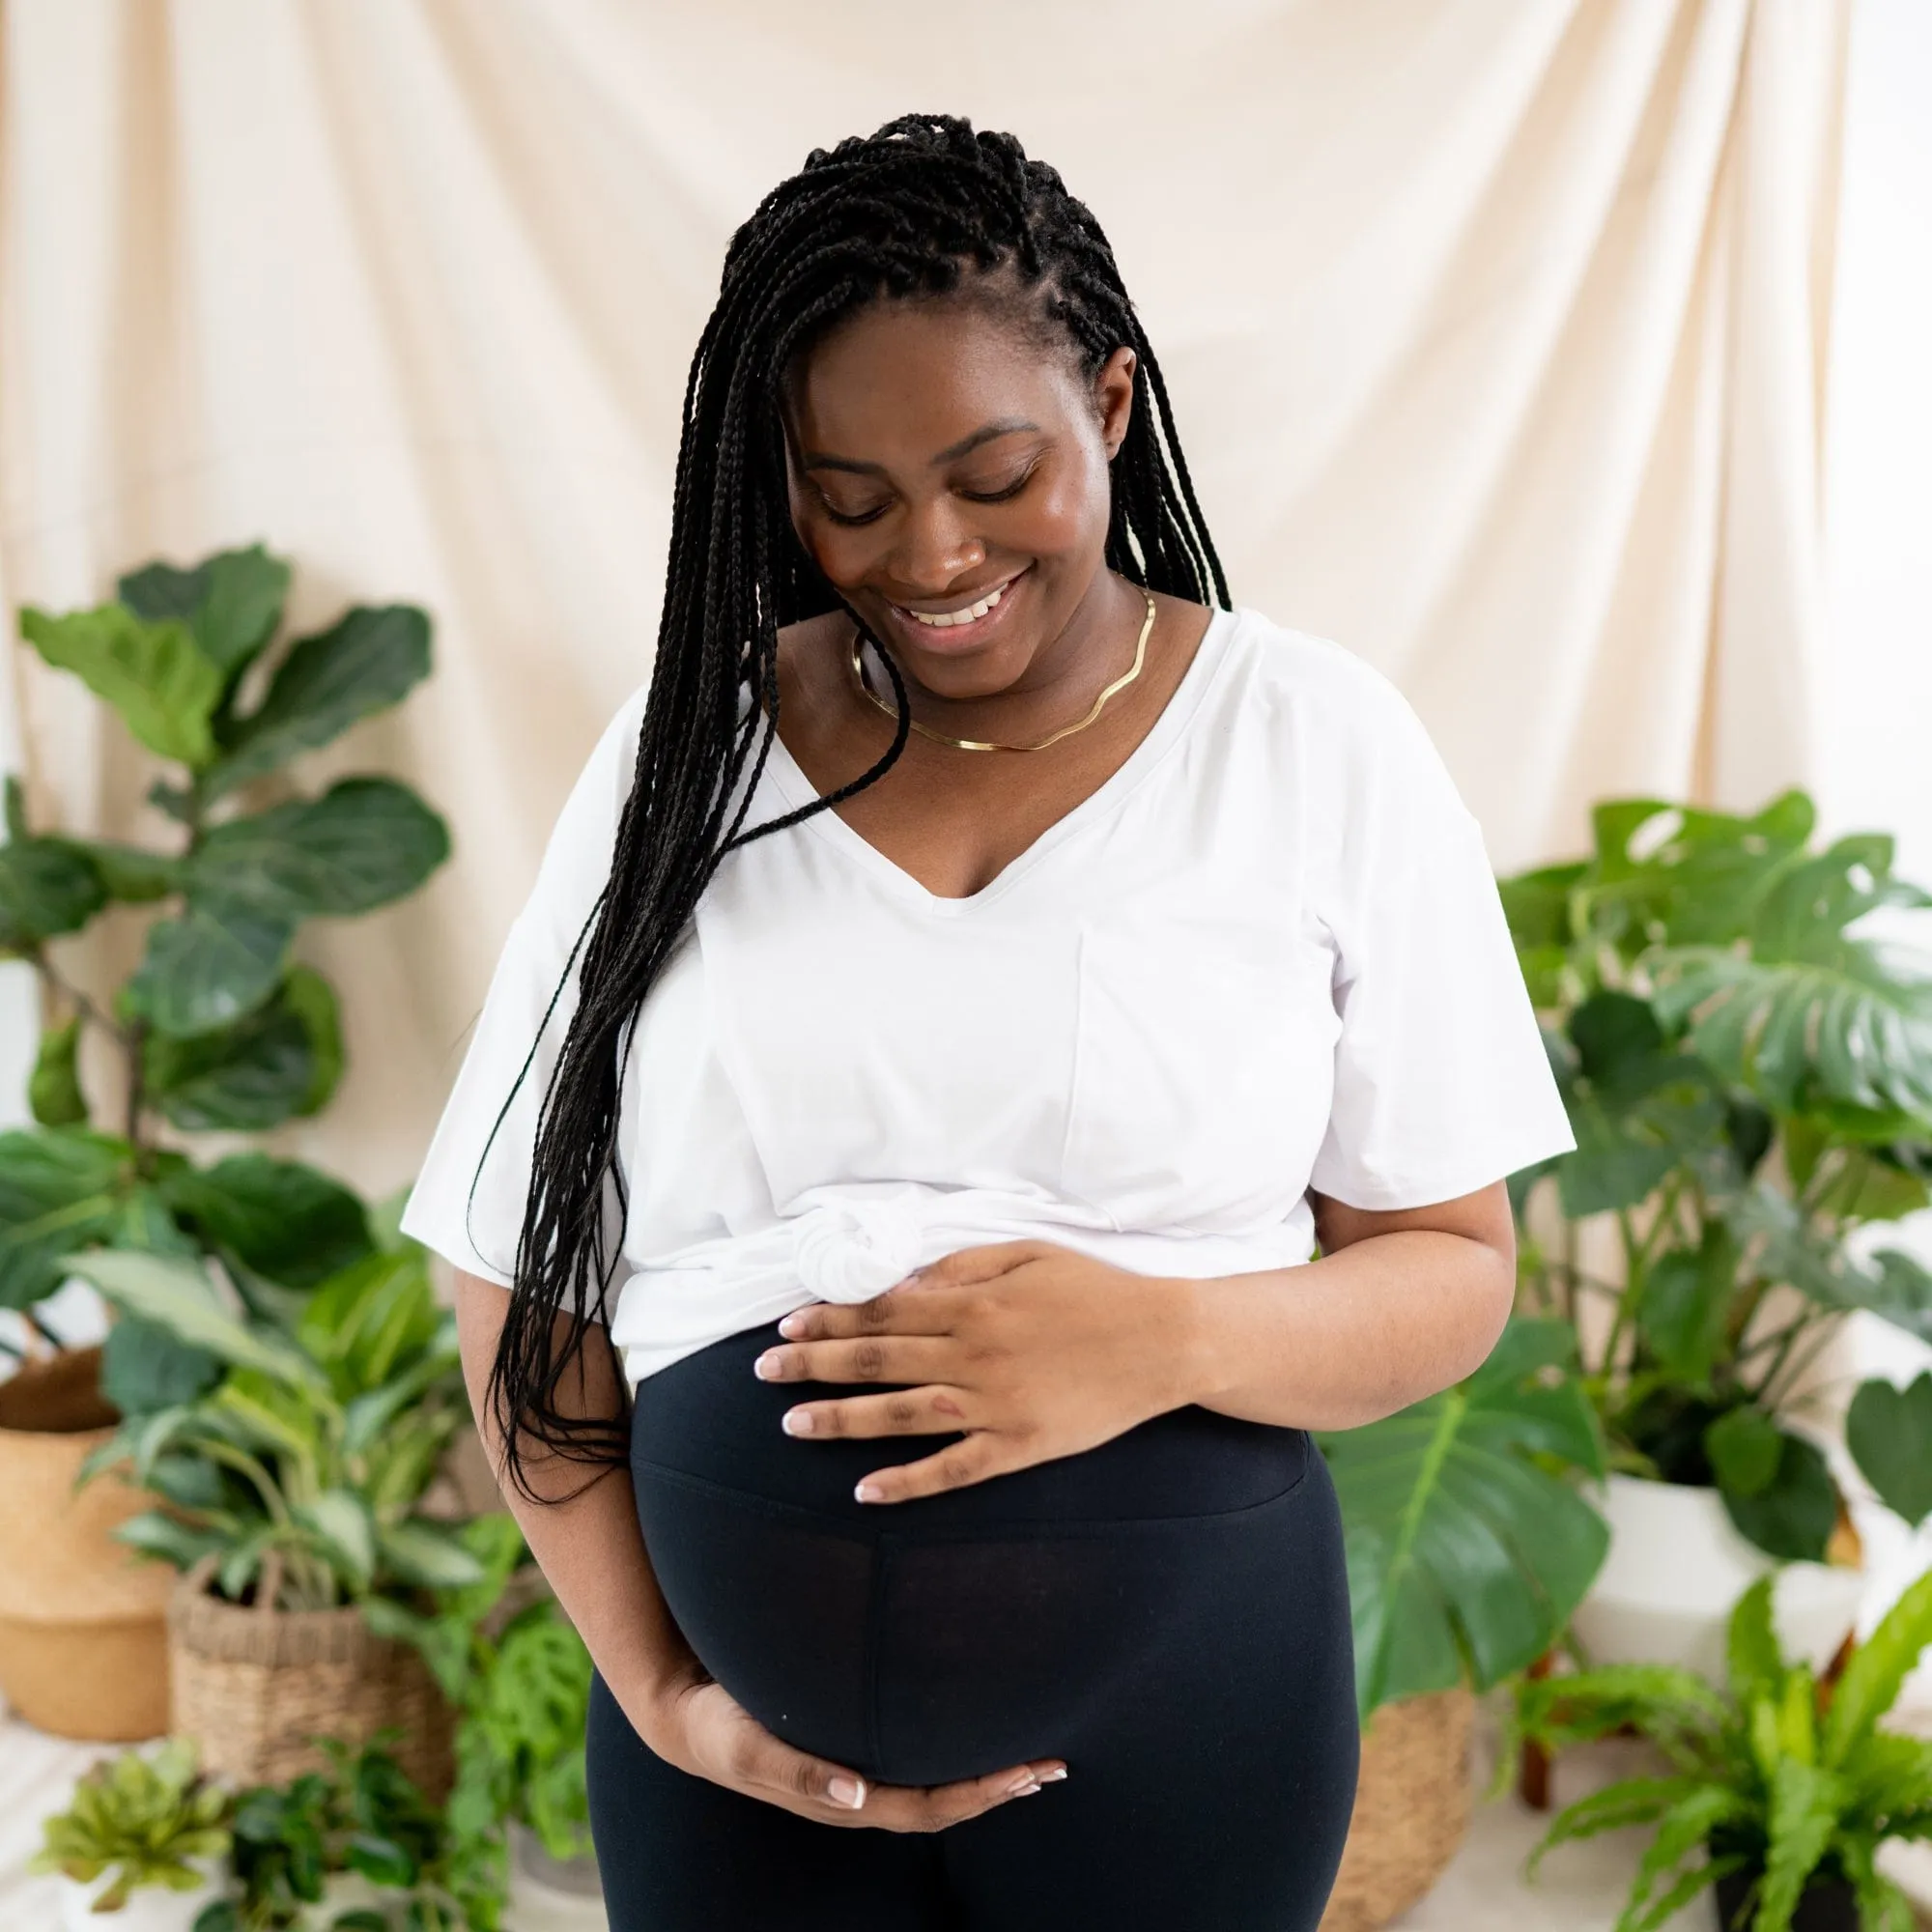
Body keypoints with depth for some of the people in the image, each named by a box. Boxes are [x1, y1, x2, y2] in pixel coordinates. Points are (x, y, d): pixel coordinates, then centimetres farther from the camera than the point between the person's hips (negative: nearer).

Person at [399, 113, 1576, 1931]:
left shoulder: (1318, 748, -4)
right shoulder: (684, 755, 0)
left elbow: (1453, 1269, -1)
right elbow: (518, 1272, 1)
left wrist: (1170, 1338, -20)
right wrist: (661, 1693, -7)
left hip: (1180, 1702, -1)